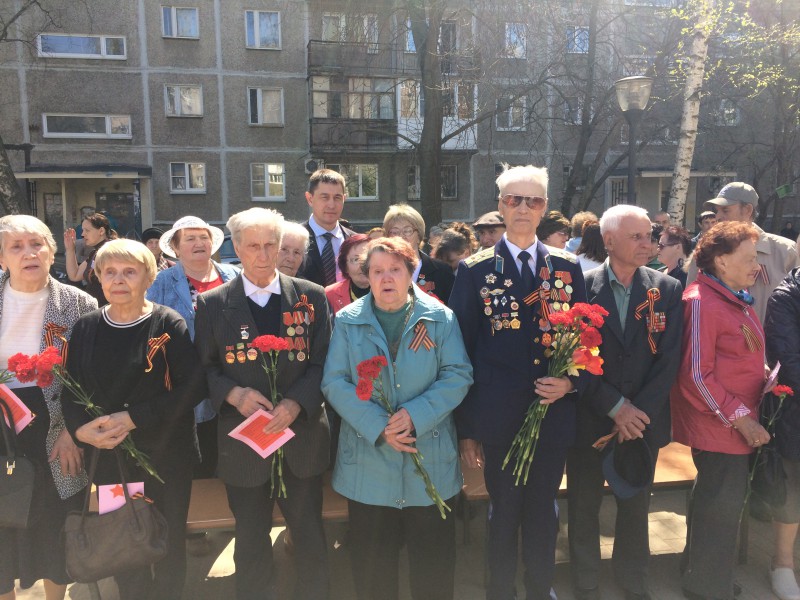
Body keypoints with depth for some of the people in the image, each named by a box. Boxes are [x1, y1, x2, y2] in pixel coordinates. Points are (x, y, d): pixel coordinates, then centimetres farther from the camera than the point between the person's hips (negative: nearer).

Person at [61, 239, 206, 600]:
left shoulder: (169, 324, -8)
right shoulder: (86, 328, 3)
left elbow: (193, 387, -14)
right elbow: (70, 390, 6)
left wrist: (133, 418, -20)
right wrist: (80, 428, -13)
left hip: (166, 455, -2)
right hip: (109, 455, 3)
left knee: (169, 542, 12)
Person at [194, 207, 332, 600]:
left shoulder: (311, 297, -1)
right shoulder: (212, 304, 0)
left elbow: (323, 362, -3)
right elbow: (203, 368, 1)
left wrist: (296, 403, -18)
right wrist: (234, 394, -17)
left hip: (302, 435, 1)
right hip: (243, 440, 0)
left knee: (310, 538, 14)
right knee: (251, 545, 16)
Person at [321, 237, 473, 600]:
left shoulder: (440, 318, 0)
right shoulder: (348, 321, 1)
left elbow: (457, 375, -5)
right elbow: (335, 382, -6)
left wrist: (416, 414, -19)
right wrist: (378, 427, -18)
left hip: (431, 456, 0)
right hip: (368, 458, 1)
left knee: (434, 560, 13)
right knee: (372, 564, 14)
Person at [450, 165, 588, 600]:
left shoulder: (568, 267, 5)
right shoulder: (475, 270, -3)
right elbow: (462, 351, -3)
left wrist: (572, 382, -10)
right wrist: (465, 427, -4)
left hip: (554, 414, 3)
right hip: (500, 418, -2)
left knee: (544, 514, 18)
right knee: (503, 515, 14)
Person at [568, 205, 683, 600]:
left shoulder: (667, 290, -1)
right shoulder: (581, 287, -8)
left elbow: (669, 359, -5)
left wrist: (638, 411, -13)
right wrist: (616, 406, -15)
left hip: (643, 420, 2)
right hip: (589, 419, -2)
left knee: (636, 506, 17)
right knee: (584, 505, 13)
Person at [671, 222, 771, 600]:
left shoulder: (739, 300, 10)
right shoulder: (702, 302, -19)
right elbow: (697, 375, -19)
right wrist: (740, 418, -16)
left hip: (739, 423, 9)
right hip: (719, 427, -9)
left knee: (725, 504, 21)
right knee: (721, 509, 4)